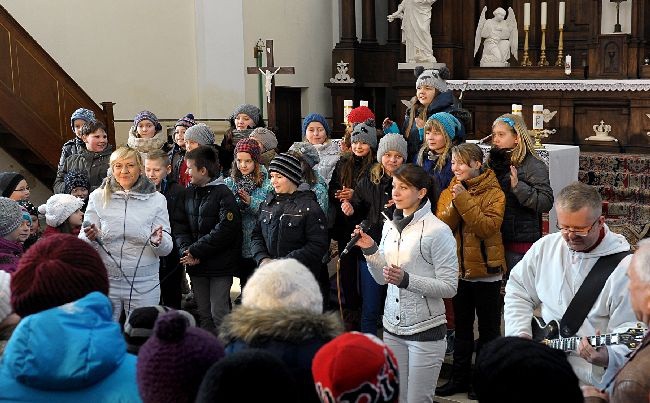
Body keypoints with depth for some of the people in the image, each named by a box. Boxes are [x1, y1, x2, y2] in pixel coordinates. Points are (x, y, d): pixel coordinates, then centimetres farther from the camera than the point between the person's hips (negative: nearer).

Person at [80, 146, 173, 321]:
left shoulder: (156, 199, 2)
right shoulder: (98, 197, 4)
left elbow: (167, 249, -1)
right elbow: (83, 241, 2)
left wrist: (158, 242, -22)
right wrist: (91, 237, -19)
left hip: (144, 285, 0)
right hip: (105, 280, 1)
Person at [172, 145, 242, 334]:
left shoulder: (223, 194, -9)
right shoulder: (188, 193, 10)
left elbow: (225, 229, -17)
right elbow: (179, 225, 6)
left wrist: (195, 251, -16)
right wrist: (185, 249, -11)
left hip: (220, 265, -6)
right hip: (195, 264, 6)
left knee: (219, 314, -4)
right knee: (203, 314, 12)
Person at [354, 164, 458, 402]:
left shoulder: (438, 231, -12)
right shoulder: (390, 226, 8)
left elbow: (449, 287, -14)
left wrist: (407, 280, -24)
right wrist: (370, 250, -4)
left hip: (425, 330, -6)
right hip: (393, 327, 6)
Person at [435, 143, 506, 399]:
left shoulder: (493, 193, -11)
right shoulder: (448, 193, 4)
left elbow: (488, 227, -25)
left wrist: (464, 200, -25)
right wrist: (454, 204, -21)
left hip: (485, 271, -5)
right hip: (458, 270, 5)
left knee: (488, 328, 9)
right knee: (462, 327, 16)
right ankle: (460, 378, 28)